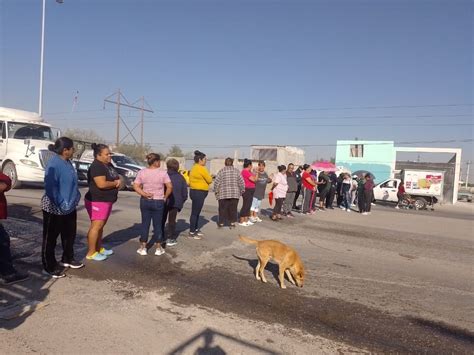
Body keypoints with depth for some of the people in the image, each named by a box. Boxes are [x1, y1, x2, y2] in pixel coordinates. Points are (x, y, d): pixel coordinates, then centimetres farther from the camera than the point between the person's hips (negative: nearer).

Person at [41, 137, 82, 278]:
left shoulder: (67, 162, 6)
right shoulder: (54, 164, -23)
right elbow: (50, 187, -27)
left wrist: (75, 199, 12)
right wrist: (61, 205, -23)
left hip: (70, 207, 9)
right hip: (54, 208, -9)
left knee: (69, 235, 20)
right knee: (50, 238, 7)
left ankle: (67, 259, 38)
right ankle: (50, 267, 19)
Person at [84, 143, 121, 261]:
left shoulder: (108, 165, 11)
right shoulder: (96, 166, -19)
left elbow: (115, 178, 19)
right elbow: (102, 184, -28)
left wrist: (117, 183, -5)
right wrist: (115, 183, -12)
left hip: (106, 200, 10)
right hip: (97, 201, -10)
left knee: (101, 226, 17)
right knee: (96, 226, -6)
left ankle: (99, 248, 27)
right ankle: (91, 253, 1)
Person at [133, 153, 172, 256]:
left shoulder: (142, 172, -1)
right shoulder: (162, 173, -9)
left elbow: (135, 186, -7)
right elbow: (170, 187, -13)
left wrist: (144, 194, -8)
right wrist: (165, 197, -2)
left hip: (145, 201, 2)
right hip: (158, 202, -2)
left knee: (145, 224, 11)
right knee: (158, 224, 8)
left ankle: (143, 248, 17)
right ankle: (158, 248, 16)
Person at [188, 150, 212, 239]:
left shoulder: (194, 168, 14)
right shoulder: (201, 168, -16)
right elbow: (209, 180, -13)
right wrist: (210, 177, 9)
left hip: (195, 191, 10)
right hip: (199, 193, -10)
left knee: (197, 212, 17)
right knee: (195, 212, -4)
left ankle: (196, 230, 28)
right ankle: (191, 233, 2)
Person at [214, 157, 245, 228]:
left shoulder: (221, 171, -1)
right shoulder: (236, 171, 3)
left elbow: (216, 182, -5)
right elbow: (241, 182, 1)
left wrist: (216, 191, 7)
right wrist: (242, 191, 12)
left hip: (223, 194, -1)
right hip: (235, 194, 1)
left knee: (223, 209, 7)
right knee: (233, 209, 9)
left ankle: (221, 223, 12)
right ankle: (232, 222, 12)